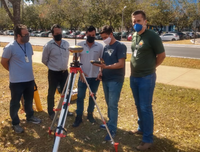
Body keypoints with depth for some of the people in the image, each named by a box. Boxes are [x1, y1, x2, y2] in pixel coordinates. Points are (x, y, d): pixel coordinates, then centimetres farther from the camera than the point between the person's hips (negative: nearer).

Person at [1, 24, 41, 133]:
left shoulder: (29, 45, 1)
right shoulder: (10, 47, -18)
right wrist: (14, 71, 2)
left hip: (30, 79, 6)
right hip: (16, 81, -6)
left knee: (29, 101, 21)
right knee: (15, 103, 9)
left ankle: (30, 117, 42)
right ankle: (15, 123, 26)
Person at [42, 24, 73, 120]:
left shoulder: (66, 44, 2)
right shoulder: (48, 45, -12)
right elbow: (44, 60, -3)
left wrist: (63, 66, 13)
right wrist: (53, 66, 6)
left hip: (64, 72, 5)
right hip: (53, 73, -4)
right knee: (51, 93, 7)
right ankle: (51, 113, 22)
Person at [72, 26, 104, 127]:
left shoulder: (100, 46, -1)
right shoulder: (80, 45, -2)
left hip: (95, 77, 1)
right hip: (83, 76, -1)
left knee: (93, 96, 13)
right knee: (80, 97, 1)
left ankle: (90, 114, 31)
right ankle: (79, 117, 13)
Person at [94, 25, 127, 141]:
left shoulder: (120, 46, -9)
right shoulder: (106, 47, 13)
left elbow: (121, 64, -17)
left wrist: (106, 67, -29)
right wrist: (101, 72, 2)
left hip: (115, 80, -7)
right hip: (106, 79, 7)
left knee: (113, 105, -7)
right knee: (109, 104, 15)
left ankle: (112, 130, 1)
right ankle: (110, 123, 29)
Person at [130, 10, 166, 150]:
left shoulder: (152, 36, -13)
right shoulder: (134, 36, 9)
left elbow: (162, 55, -6)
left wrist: (150, 67, 4)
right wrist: (135, 71, 11)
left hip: (146, 78, -7)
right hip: (133, 77, 7)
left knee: (146, 108, -3)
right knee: (139, 106, 17)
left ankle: (148, 139, 7)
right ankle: (142, 128, 35)